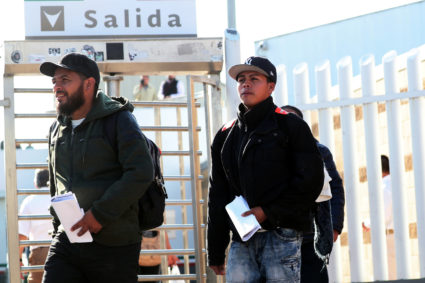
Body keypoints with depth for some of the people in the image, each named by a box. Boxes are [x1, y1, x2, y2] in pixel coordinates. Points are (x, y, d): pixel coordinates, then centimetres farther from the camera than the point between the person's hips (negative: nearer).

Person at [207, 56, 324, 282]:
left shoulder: (290, 126, 3)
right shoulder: (225, 135, 18)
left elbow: (311, 181, -5)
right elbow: (217, 195, 19)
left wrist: (267, 212, -12)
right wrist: (215, 253, 15)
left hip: (282, 235, -4)